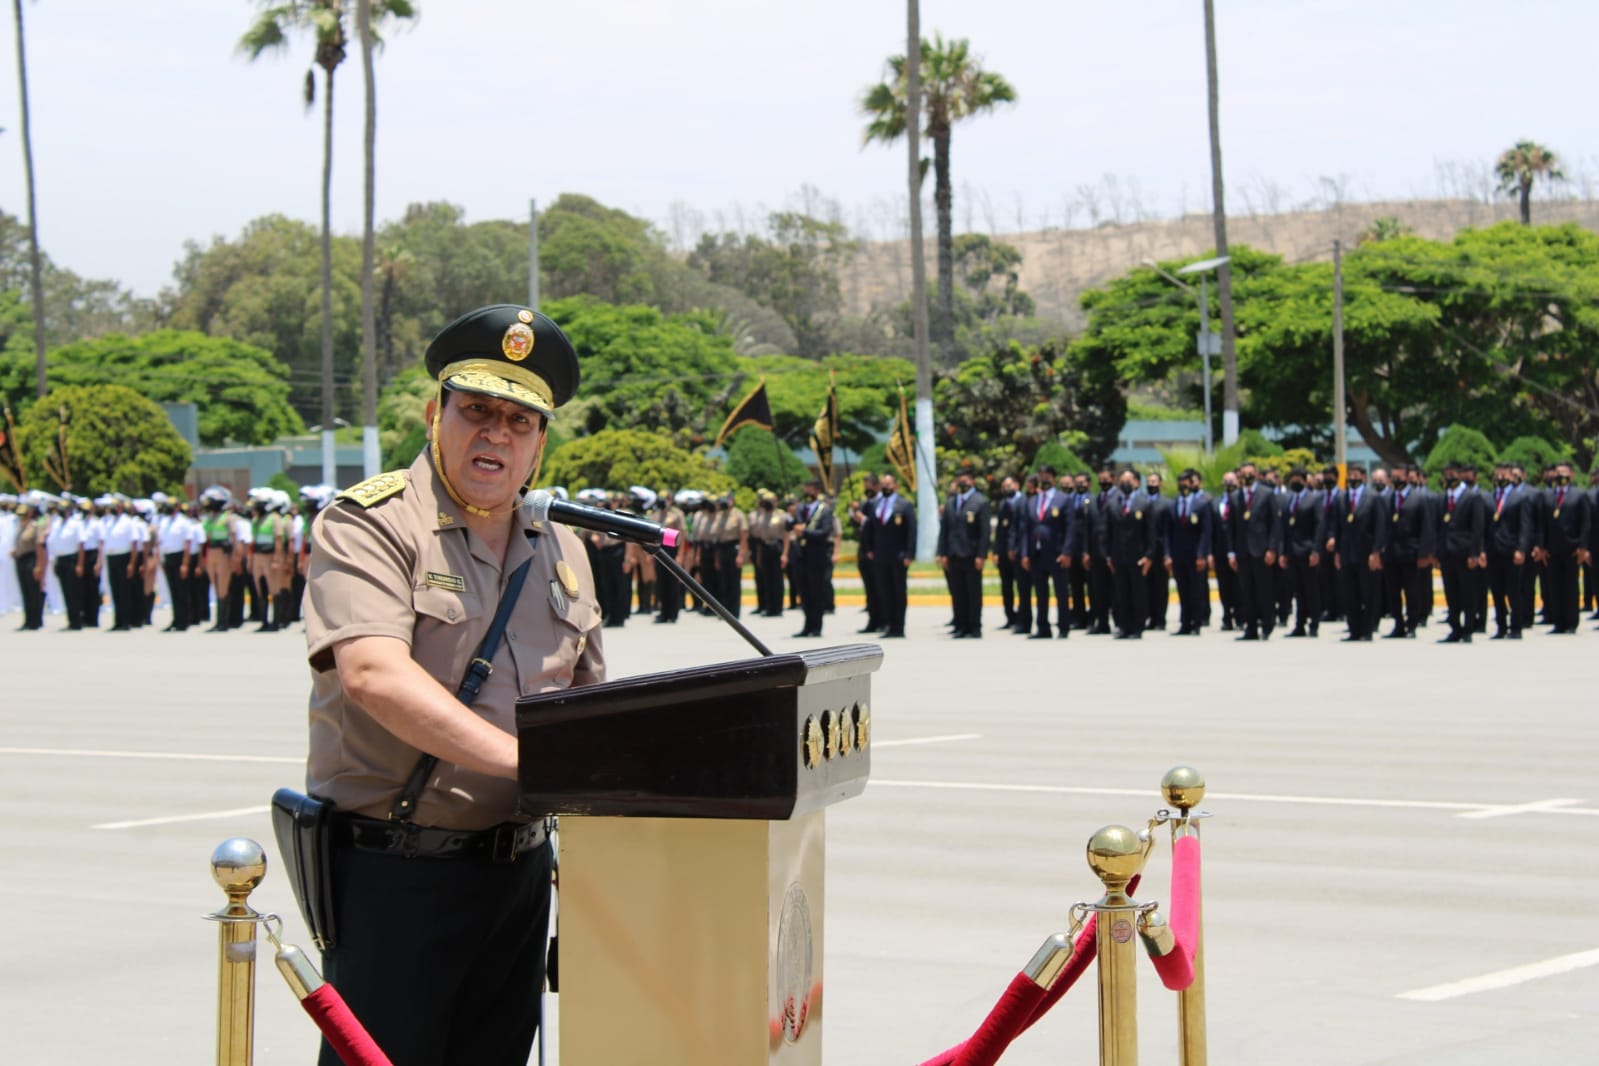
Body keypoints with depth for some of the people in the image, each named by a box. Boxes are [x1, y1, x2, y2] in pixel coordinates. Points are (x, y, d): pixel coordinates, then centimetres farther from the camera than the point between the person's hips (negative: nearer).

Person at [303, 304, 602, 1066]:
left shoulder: (560, 551, 14)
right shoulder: (370, 525, -9)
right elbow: (373, 675, -25)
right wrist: (528, 759, -32)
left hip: (518, 872, 7)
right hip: (392, 872, -7)